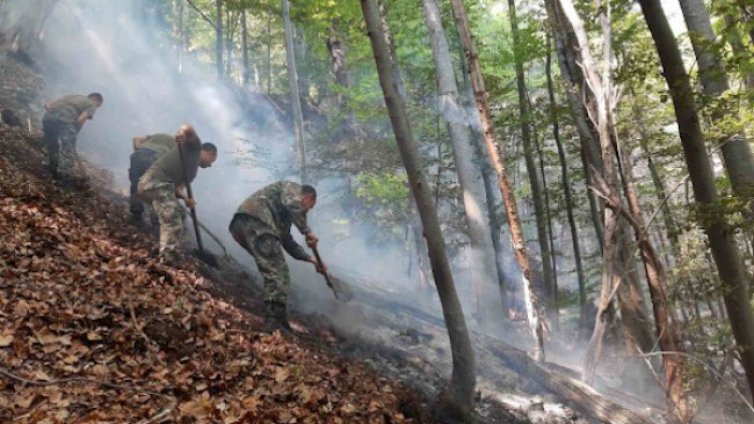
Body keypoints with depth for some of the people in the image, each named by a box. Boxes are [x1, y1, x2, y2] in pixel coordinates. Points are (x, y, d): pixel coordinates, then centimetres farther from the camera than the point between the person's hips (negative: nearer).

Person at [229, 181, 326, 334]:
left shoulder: (284, 212, 38)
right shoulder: (293, 188, 15)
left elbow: (287, 241, 39)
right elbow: (292, 204, -11)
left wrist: (311, 259, 37)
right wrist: (307, 231, -8)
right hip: (254, 219, -10)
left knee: (273, 271, 16)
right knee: (278, 273, -13)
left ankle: (275, 321, 15)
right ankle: (274, 323, -22)